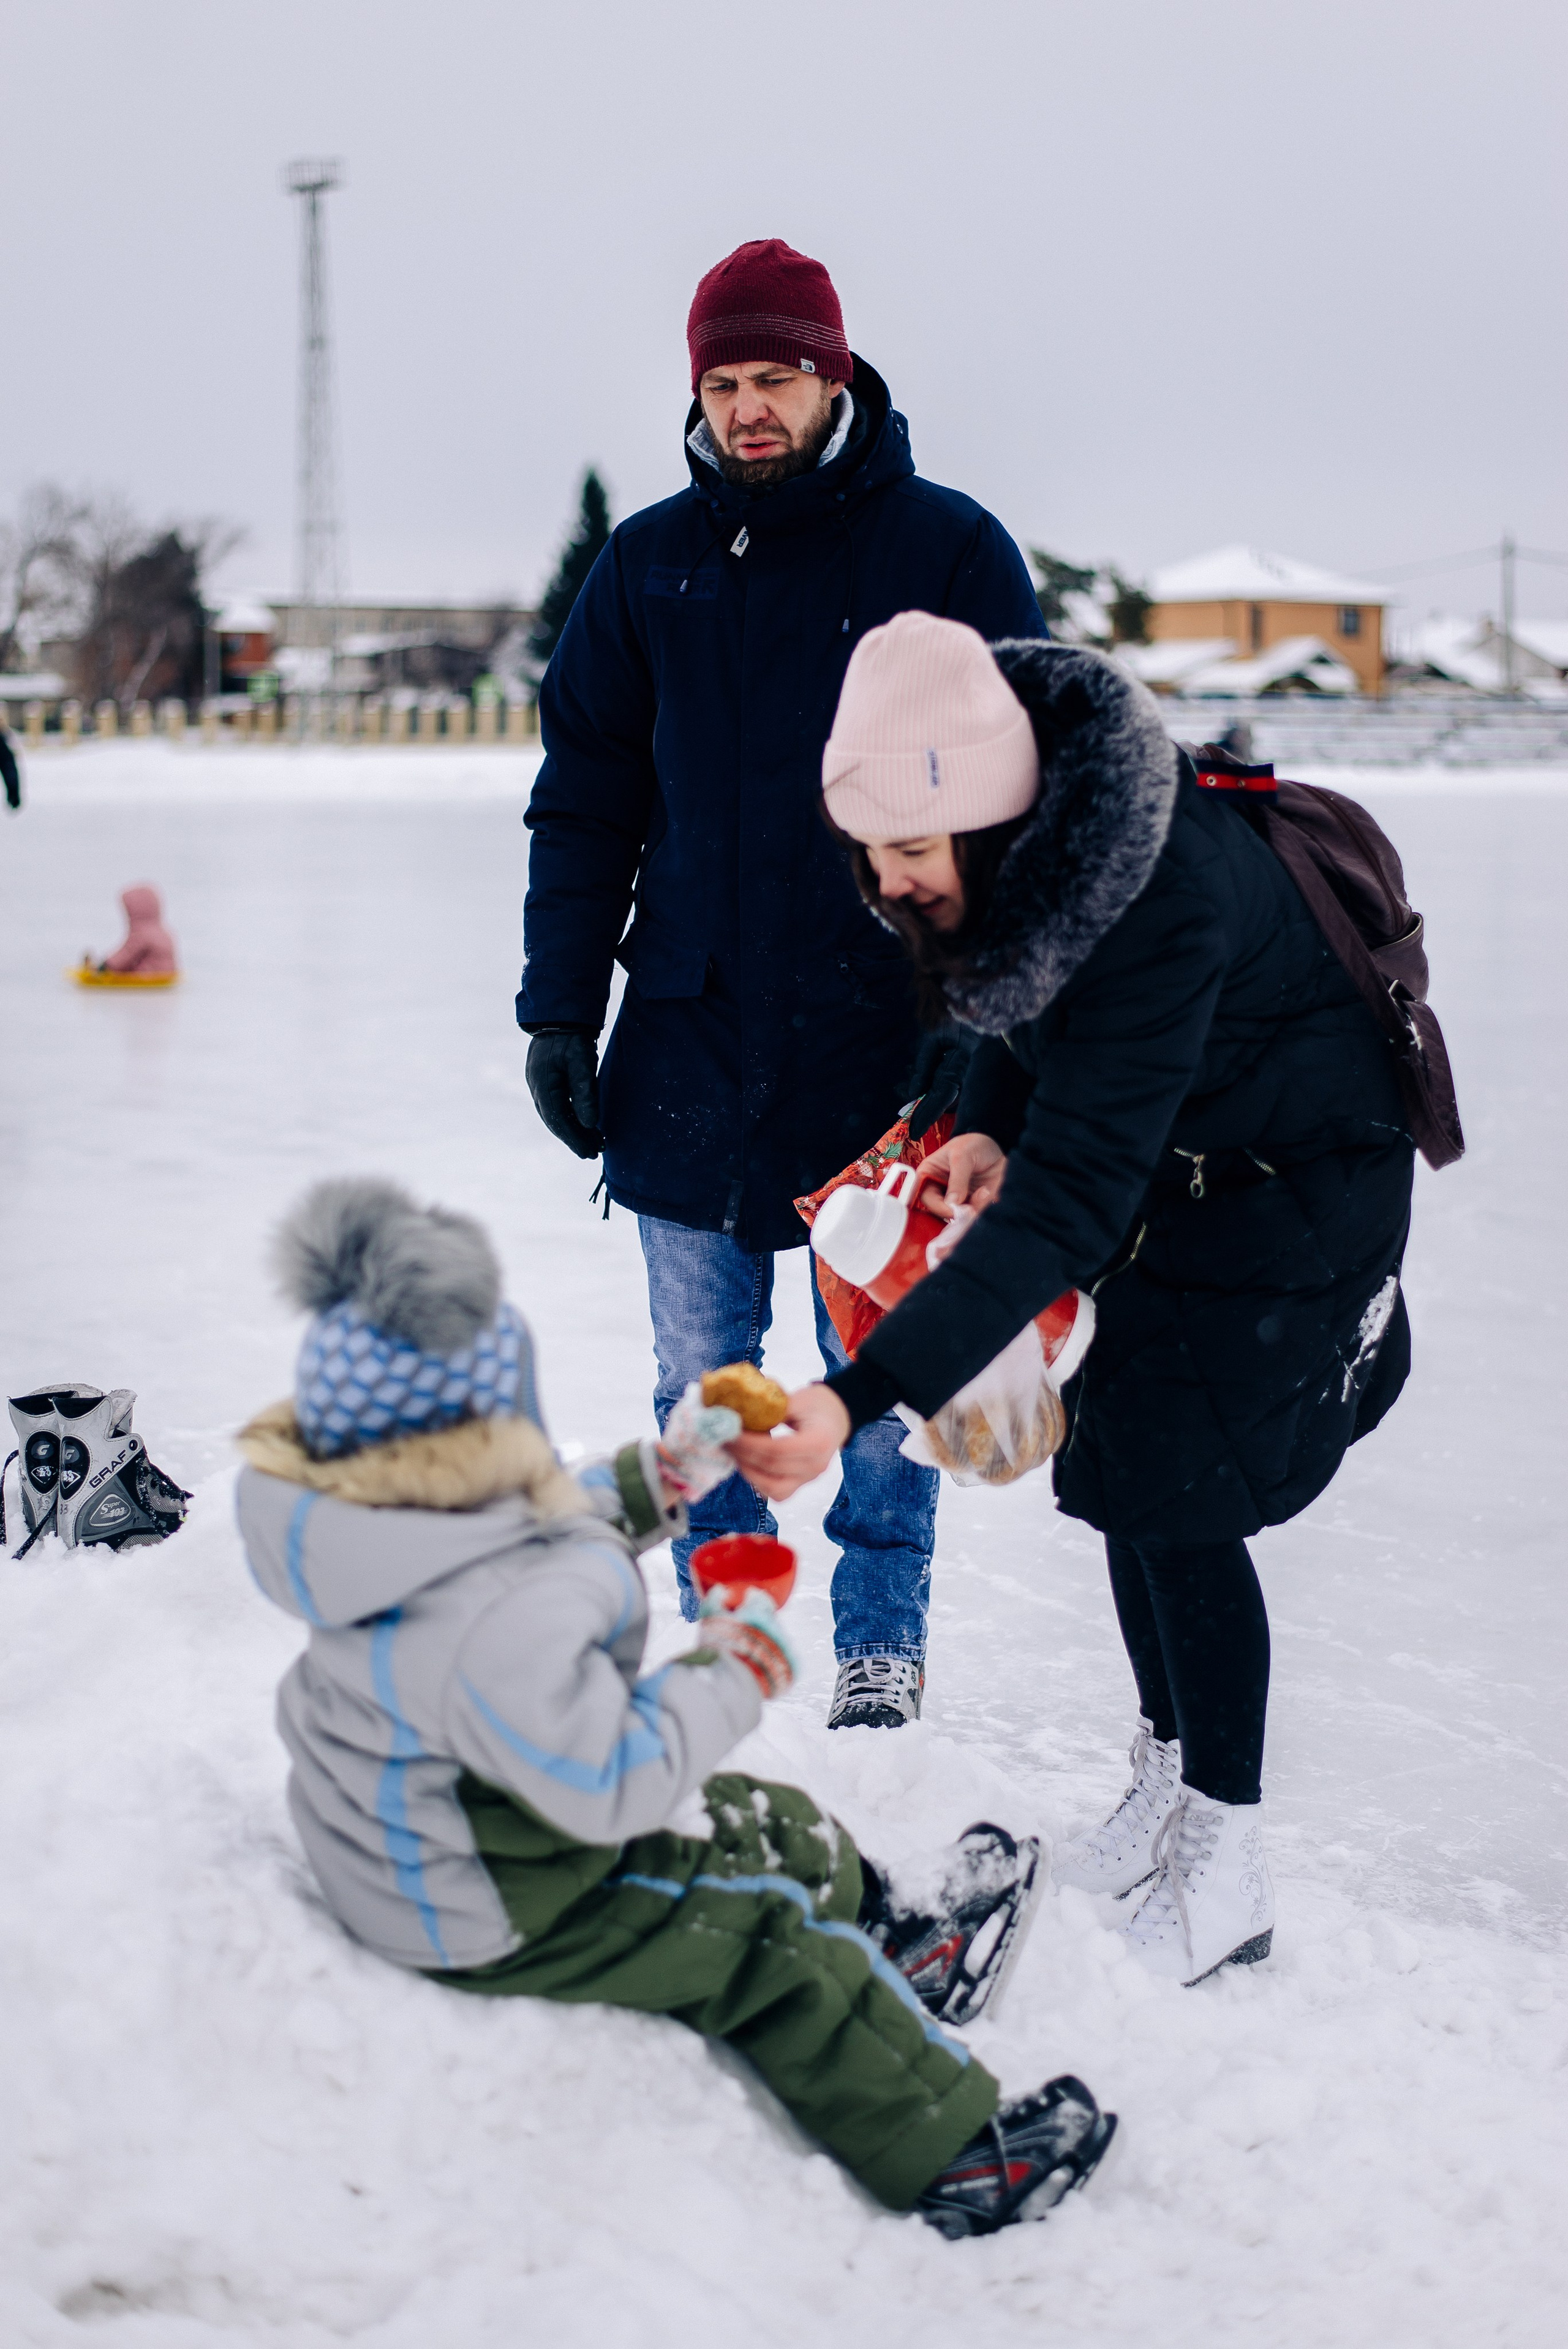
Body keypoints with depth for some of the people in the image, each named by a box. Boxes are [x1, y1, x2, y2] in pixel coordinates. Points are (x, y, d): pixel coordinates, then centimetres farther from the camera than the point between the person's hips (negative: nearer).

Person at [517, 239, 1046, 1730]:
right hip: (689, 1038, 3)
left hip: (884, 1040, -3)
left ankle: (882, 1638, 23)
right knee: (701, 1374, 10)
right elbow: (585, 797, 11)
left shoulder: (948, 551, -2)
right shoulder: (650, 564, 6)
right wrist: (560, 1009, 5)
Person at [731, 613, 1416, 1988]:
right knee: (1120, 1475, 11)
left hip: (1296, 1191, -8)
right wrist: (993, 1124, -15)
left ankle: (1226, 1878, 7)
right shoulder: (1012, 846, -17)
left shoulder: (1161, 904, -40)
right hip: (1168, 1168, 8)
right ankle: (1166, 1788, 31)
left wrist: (861, 1398, -50)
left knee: (1182, 1500, -8)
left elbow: (1068, 1207, -43)